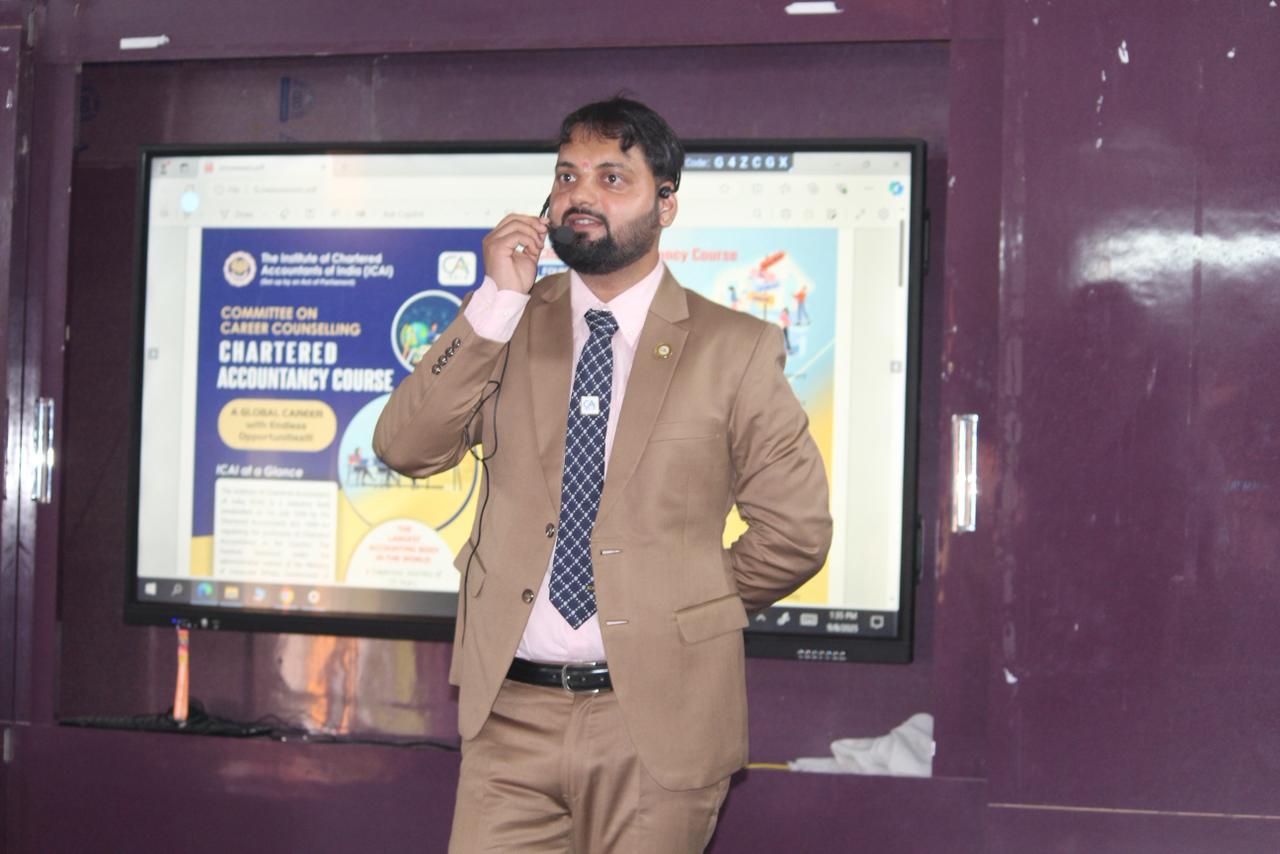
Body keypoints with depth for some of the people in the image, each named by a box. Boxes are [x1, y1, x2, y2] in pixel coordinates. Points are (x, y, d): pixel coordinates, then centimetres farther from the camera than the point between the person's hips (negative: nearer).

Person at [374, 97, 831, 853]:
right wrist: (498, 300, -11)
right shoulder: (507, 328, 8)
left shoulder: (734, 350, 0)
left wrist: (687, 617, 6)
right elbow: (404, 448, -6)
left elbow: (796, 532, 4)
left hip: (655, 717, -2)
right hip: (511, 712, 2)